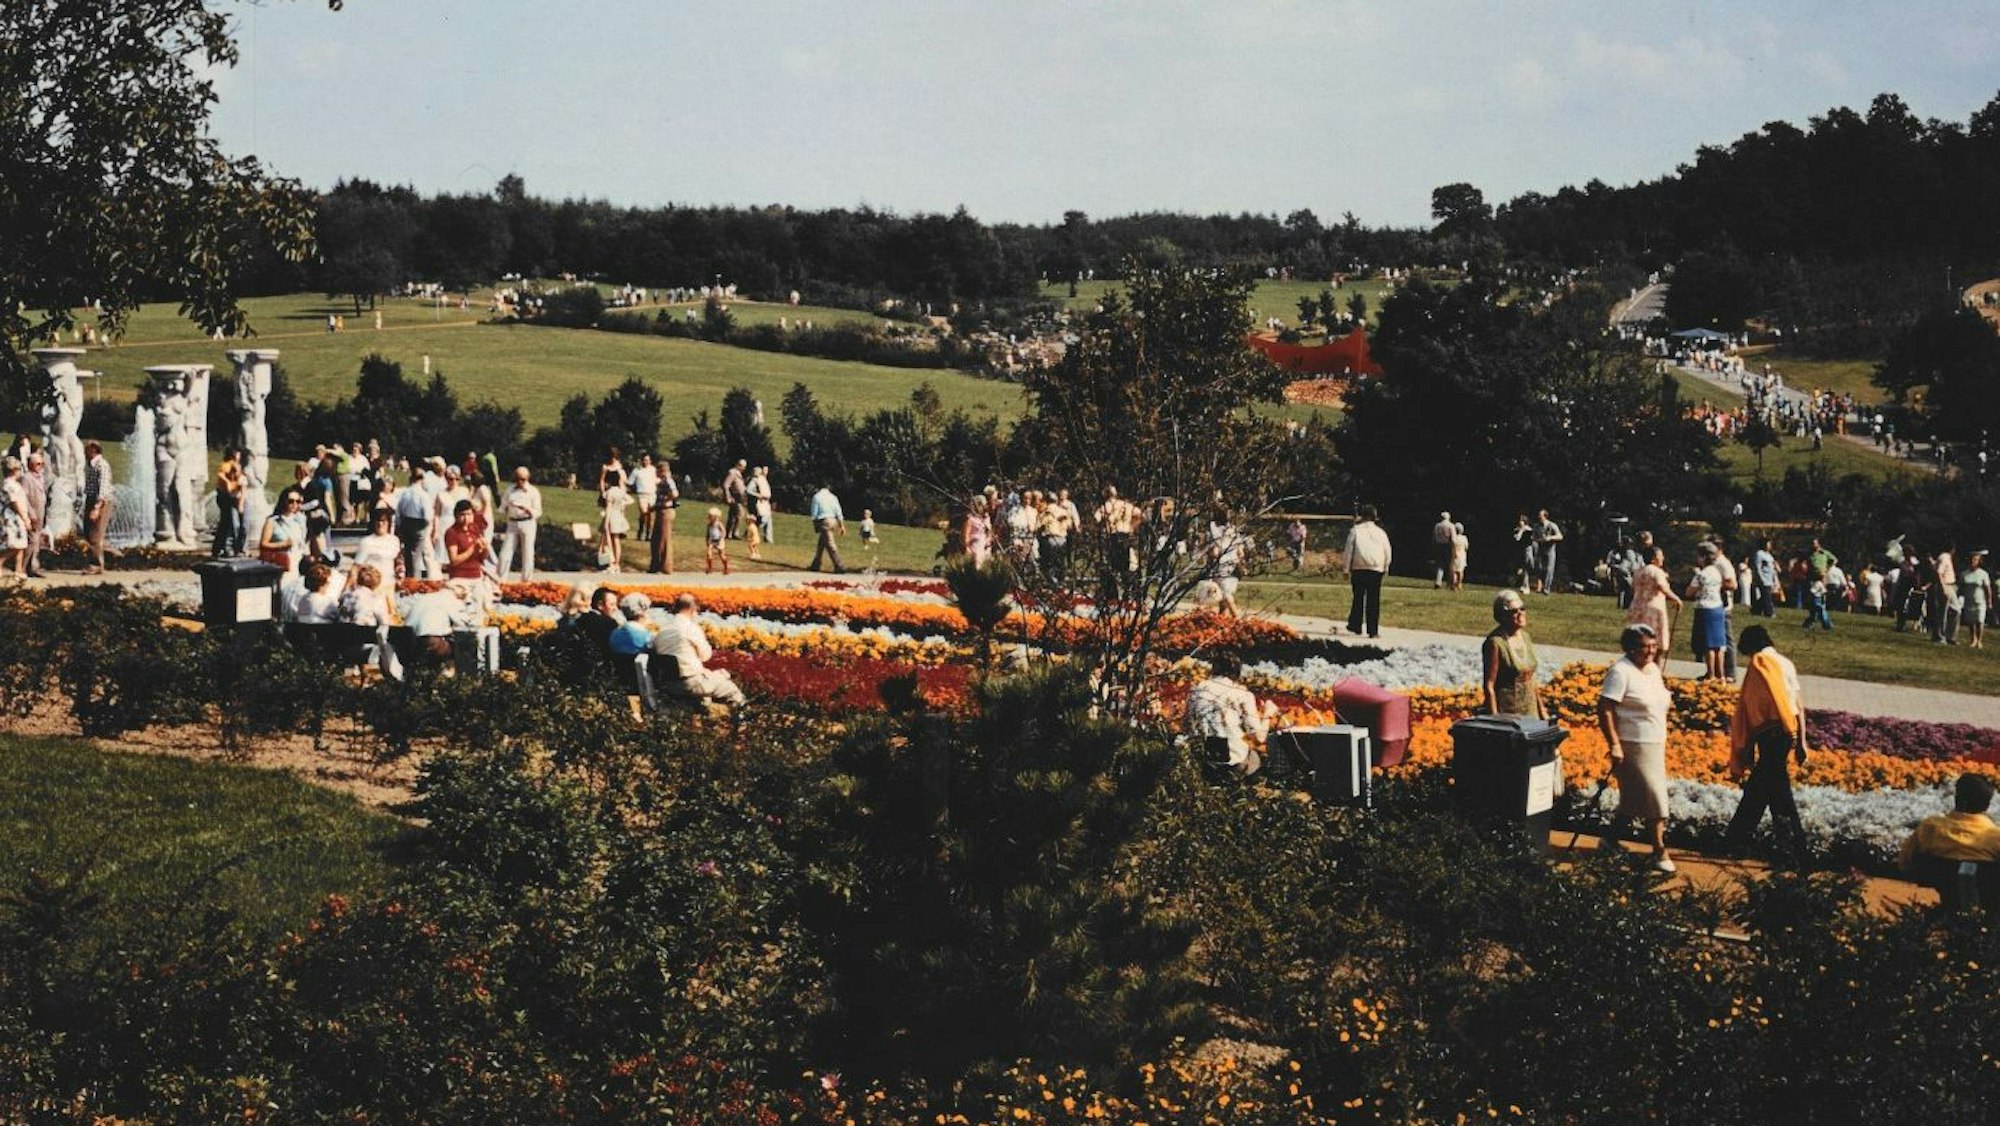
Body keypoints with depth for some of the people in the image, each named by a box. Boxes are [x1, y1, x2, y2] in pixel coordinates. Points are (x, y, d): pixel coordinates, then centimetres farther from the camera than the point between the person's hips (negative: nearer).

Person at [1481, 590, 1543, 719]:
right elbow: (1488, 685, -15)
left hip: (1530, 710, 7)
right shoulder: (1495, 643, -14)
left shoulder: (1526, 638, 8)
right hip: (1506, 712, -7)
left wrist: (1541, 709, 17)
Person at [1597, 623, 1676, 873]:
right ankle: (1660, 852, 0)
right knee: (1654, 799, -8)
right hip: (1633, 747, -9)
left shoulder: (1653, 669, 10)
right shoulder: (1621, 672, -16)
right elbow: (1604, 709, -20)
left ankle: (1611, 840, 28)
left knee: (1633, 799, 15)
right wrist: (1614, 744, -24)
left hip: (1654, 746, 9)